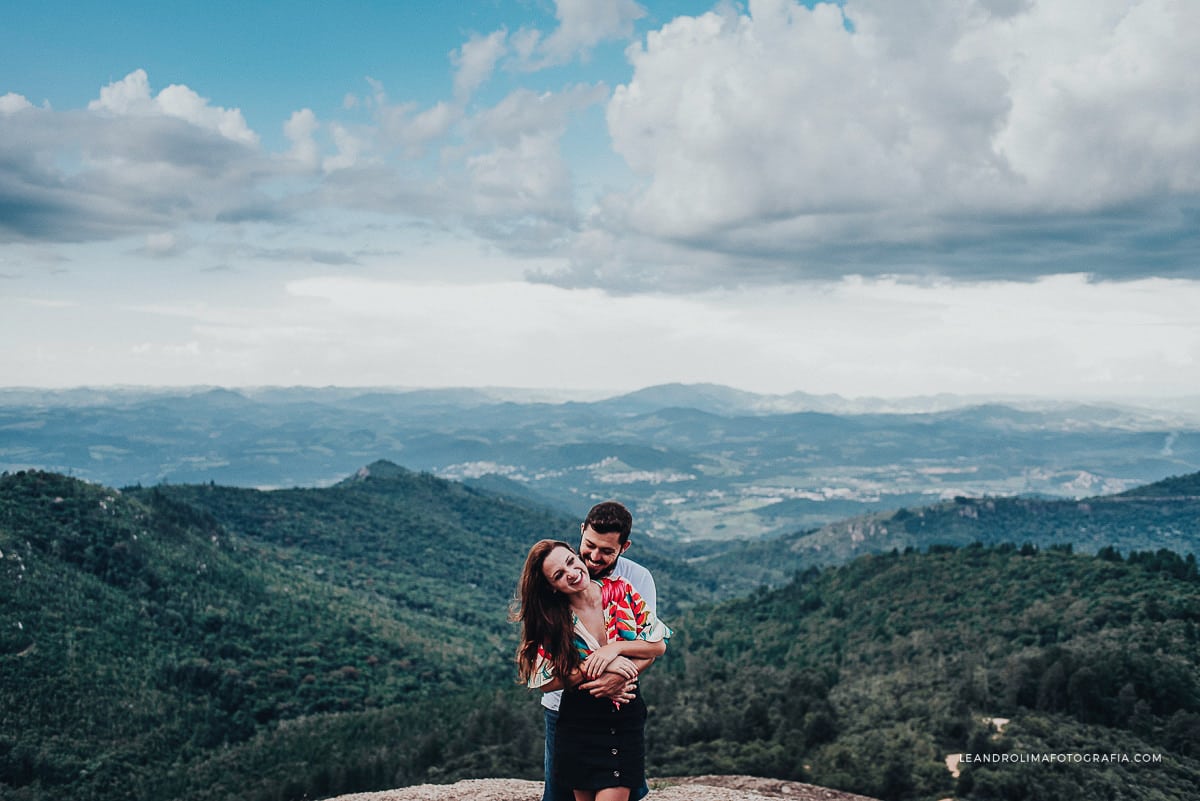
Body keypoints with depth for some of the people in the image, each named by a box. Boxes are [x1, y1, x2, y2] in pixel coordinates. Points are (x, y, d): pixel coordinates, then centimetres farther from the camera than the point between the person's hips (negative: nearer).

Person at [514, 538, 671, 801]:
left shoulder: (620, 590, -5)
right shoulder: (550, 620, -8)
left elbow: (658, 644, -1)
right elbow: (546, 681, -12)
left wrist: (615, 647, -16)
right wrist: (598, 666, -20)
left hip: (626, 719, 0)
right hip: (579, 723, 0)